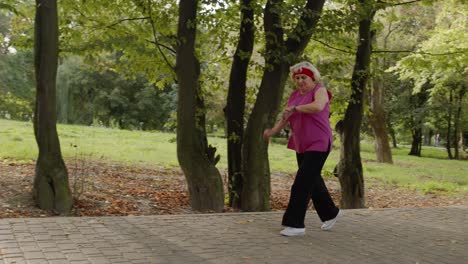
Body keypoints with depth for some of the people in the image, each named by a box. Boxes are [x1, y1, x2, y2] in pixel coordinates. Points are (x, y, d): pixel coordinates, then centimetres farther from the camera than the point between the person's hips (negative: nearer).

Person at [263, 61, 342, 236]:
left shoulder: (320, 90, -10)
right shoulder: (295, 95, 11)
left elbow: (318, 106, -32)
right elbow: (286, 118, 9)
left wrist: (295, 108, -22)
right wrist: (273, 131, -8)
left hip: (318, 145, -8)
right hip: (302, 146, 8)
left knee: (302, 183, -11)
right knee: (313, 181, 16)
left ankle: (296, 224, -6)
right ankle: (330, 213, 35)